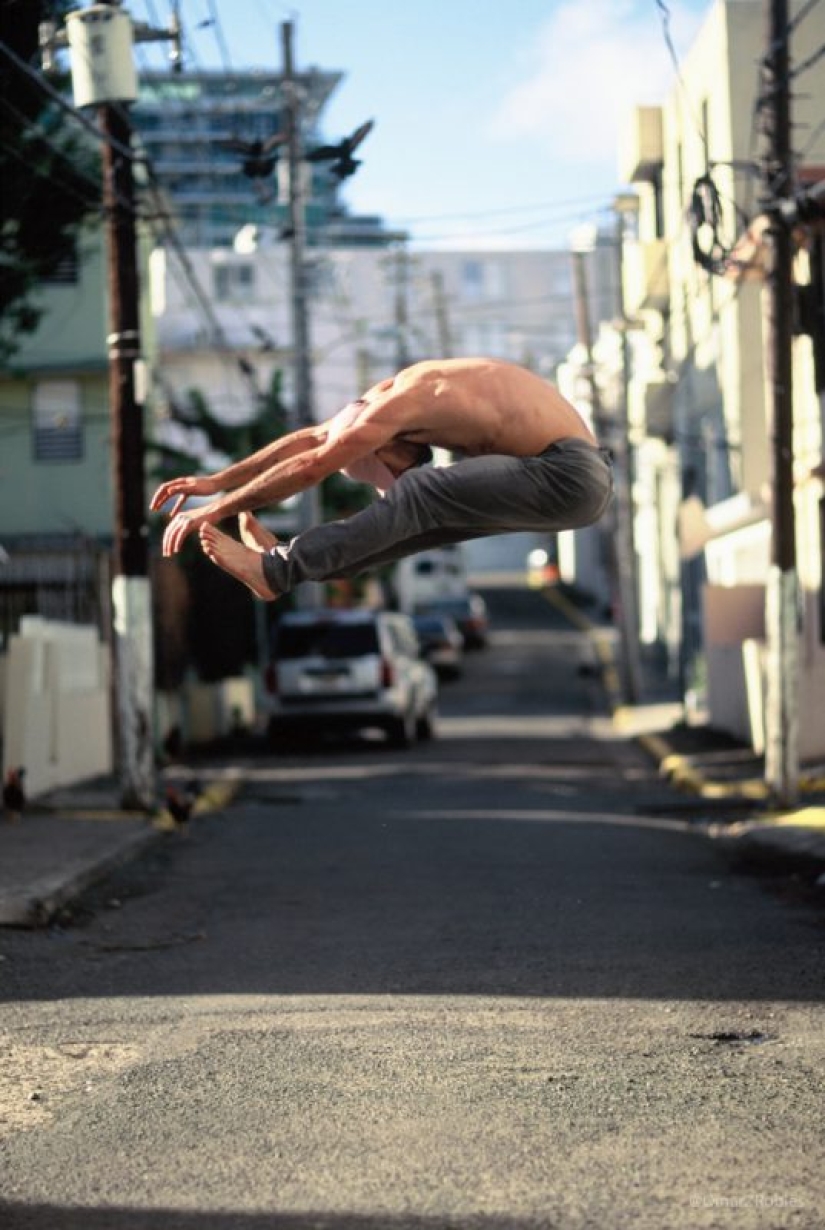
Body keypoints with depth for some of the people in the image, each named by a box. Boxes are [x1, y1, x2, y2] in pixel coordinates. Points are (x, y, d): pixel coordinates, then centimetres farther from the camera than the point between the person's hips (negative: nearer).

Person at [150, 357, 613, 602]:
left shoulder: (400, 406, -14)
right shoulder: (399, 391, 13)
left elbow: (310, 467, -13)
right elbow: (311, 438, 19)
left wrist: (217, 508, -7)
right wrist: (216, 481, 20)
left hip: (571, 477, -10)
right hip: (581, 474, 10)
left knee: (419, 496, -13)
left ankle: (277, 570, -11)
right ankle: (298, 562, 12)